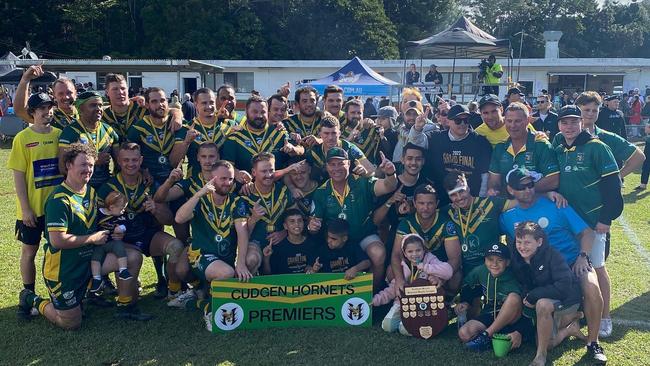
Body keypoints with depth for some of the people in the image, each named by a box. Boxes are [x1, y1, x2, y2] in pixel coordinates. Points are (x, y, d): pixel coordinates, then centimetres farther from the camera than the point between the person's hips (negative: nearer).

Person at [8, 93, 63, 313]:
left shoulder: (59, 134, 2)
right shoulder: (22, 138, -7)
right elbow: (18, 176, -8)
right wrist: (25, 208, -11)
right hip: (33, 208, -3)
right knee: (29, 251, 9)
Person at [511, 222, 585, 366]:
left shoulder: (552, 255, -24)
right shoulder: (517, 259, -7)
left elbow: (564, 285, -32)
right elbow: (522, 287, 4)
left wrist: (533, 296, -27)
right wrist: (526, 298, -19)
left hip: (566, 299, -7)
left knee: (543, 304, -38)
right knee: (545, 343, -3)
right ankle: (570, 322, 25)